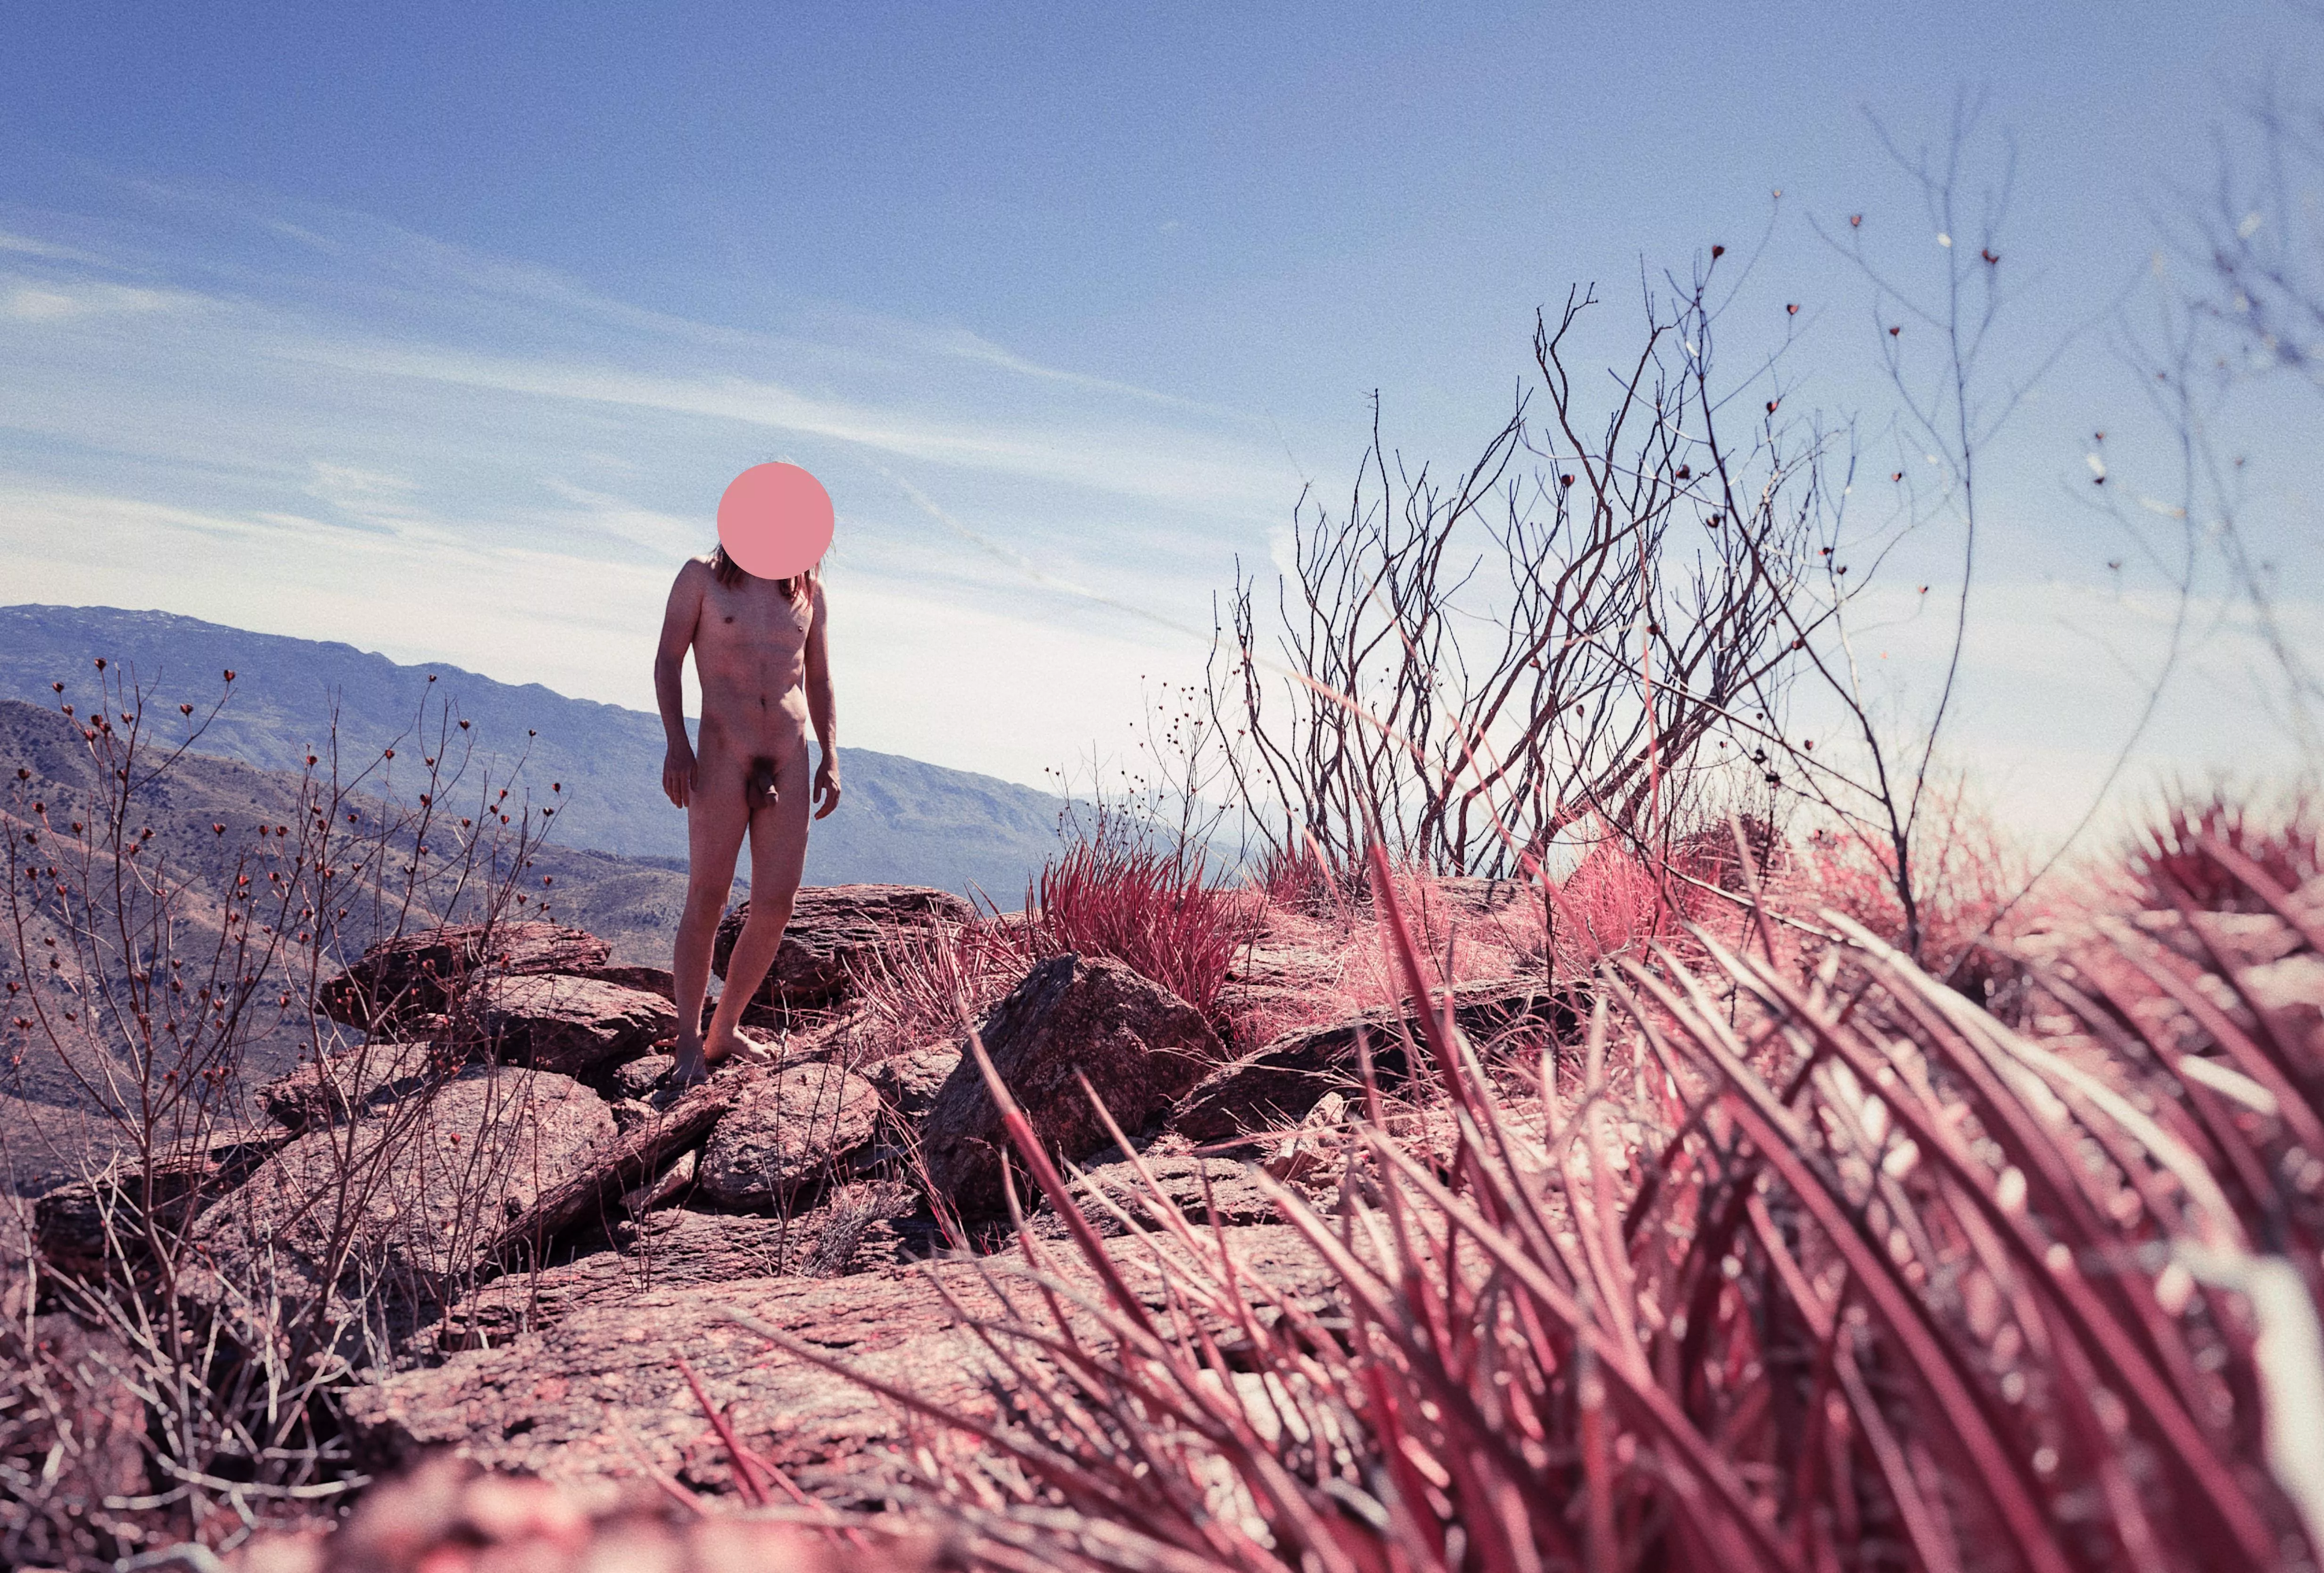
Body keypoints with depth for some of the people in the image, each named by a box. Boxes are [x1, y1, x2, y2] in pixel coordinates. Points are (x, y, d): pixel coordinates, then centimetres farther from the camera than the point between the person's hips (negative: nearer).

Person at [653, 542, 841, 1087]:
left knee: (775, 908, 1)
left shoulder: (808, 589, 15)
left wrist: (831, 758, 7)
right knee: (706, 899, -3)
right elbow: (668, 660, 2)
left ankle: (724, 1031, 18)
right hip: (723, 758, -3)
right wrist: (676, 743, -10)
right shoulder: (702, 577, 5)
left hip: (790, 764, 4)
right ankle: (689, 1044, 9)